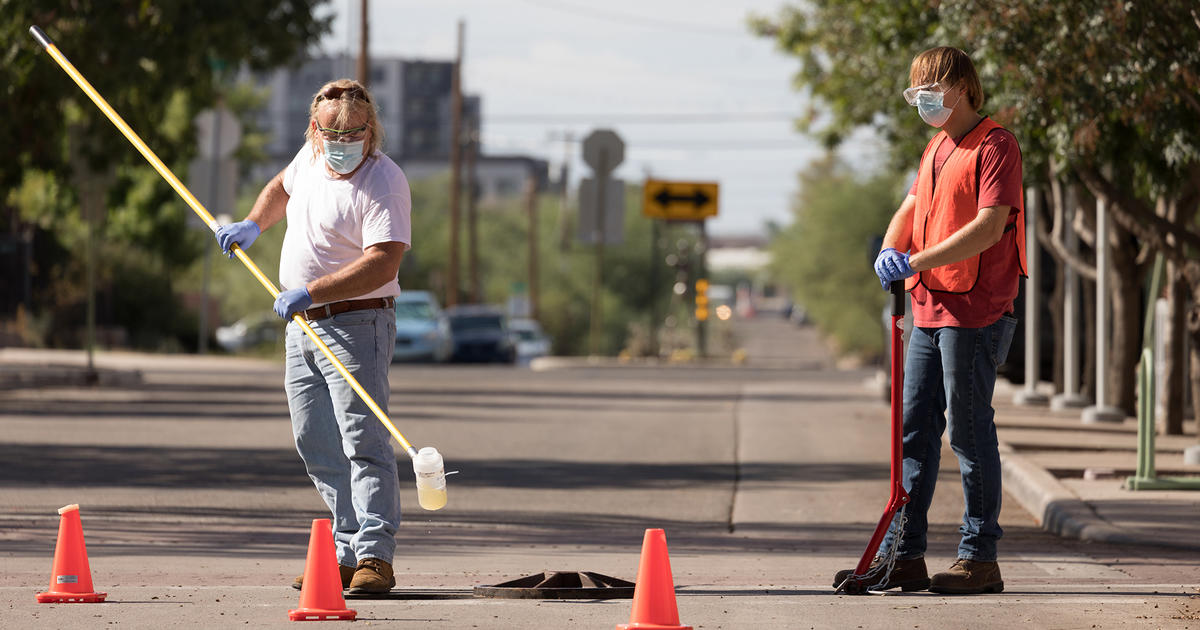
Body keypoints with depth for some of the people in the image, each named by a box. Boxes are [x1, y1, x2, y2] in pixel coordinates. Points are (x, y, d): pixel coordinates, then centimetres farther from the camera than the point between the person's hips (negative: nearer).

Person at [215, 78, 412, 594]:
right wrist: (252, 225, 14)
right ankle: (348, 553, 15)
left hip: (355, 325, -9)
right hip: (302, 324, 9)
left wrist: (310, 291, -32)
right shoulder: (311, 157, 8)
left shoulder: (384, 182, -16)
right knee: (317, 448, 9)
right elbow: (282, 187, 32)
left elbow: (383, 263, -27)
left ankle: (375, 556, -17)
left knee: (363, 442, -15)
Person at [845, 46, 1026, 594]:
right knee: (914, 428, 8)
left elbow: (990, 226, -20)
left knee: (969, 430, -5)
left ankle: (980, 558, 1)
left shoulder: (995, 146, -10)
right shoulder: (937, 148, 19)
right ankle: (904, 555, 12)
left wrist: (918, 261, -25)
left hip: (976, 308, -9)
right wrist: (890, 250, -3)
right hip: (930, 305, 9)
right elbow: (912, 208, 20)